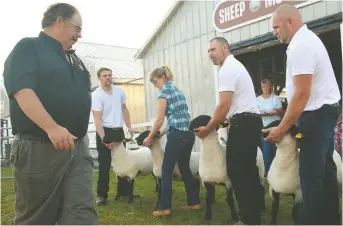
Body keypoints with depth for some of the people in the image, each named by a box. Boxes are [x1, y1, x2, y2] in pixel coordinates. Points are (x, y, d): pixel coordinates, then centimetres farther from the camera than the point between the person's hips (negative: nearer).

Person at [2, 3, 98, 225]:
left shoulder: (74, 58, 20)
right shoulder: (28, 48, -3)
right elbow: (22, 90, -18)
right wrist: (52, 127, -27)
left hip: (78, 148, 7)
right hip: (39, 148, -6)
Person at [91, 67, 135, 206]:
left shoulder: (119, 90, 3)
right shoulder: (96, 95, -14)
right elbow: (97, 119, -20)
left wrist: (129, 126, 10)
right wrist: (103, 138, -27)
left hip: (119, 130, 6)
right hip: (104, 131, -5)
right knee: (104, 165, -3)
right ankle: (102, 195, 7)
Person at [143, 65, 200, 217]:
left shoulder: (164, 91, -4)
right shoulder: (176, 89, 21)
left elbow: (160, 120, -7)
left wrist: (150, 137, 5)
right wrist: (161, 133, 21)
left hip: (177, 135, -9)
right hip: (189, 133, 9)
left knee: (166, 171, 1)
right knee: (185, 168, 18)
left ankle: (164, 208, 5)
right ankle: (194, 202, 24)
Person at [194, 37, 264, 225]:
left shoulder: (227, 69, -11)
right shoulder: (235, 66, 22)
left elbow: (224, 106, -17)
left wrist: (208, 128, -7)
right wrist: (216, 123, 18)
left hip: (242, 122, -11)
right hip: (250, 120, 11)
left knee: (237, 170, -5)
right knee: (248, 169, 17)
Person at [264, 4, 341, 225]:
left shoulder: (300, 46, -19)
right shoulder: (307, 38, 14)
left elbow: (302, 94, -24)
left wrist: (281, 129, -20)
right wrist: (286, 118, 14)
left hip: (316, 114, -11)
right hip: (324, 110, 11)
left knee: (311, 174, -7)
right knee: (325, 170, 16)